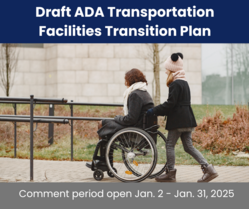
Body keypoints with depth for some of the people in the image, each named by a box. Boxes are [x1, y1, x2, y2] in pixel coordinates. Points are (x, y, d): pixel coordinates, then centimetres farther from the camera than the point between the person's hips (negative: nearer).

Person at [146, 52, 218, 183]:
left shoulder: (175, 84, -13)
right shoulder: (184, 82, 17)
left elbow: (170, 104, -18)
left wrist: (154, 111, -11)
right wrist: (158, 111, 24)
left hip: (178, 121, -9)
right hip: (187, 120, 9)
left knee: (170, 145, 1)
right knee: (188, 146, 9)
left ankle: (170, 173, 6)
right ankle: (208, 169, 0)